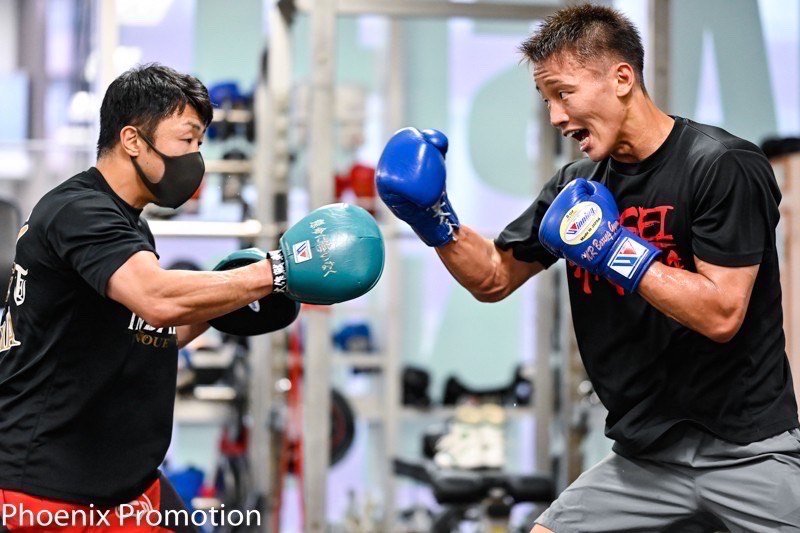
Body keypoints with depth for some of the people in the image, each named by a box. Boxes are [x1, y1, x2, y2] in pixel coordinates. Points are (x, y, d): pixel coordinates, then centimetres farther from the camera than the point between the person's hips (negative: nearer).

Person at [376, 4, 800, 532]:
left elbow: (721, 314, -20)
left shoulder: (723, 166, -13)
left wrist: (615, 250, -19)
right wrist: (432, 219, -2)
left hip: (747, 452, -6)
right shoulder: (580, 186, 6)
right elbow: (493, 278, 15)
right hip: (646, 458, 6)